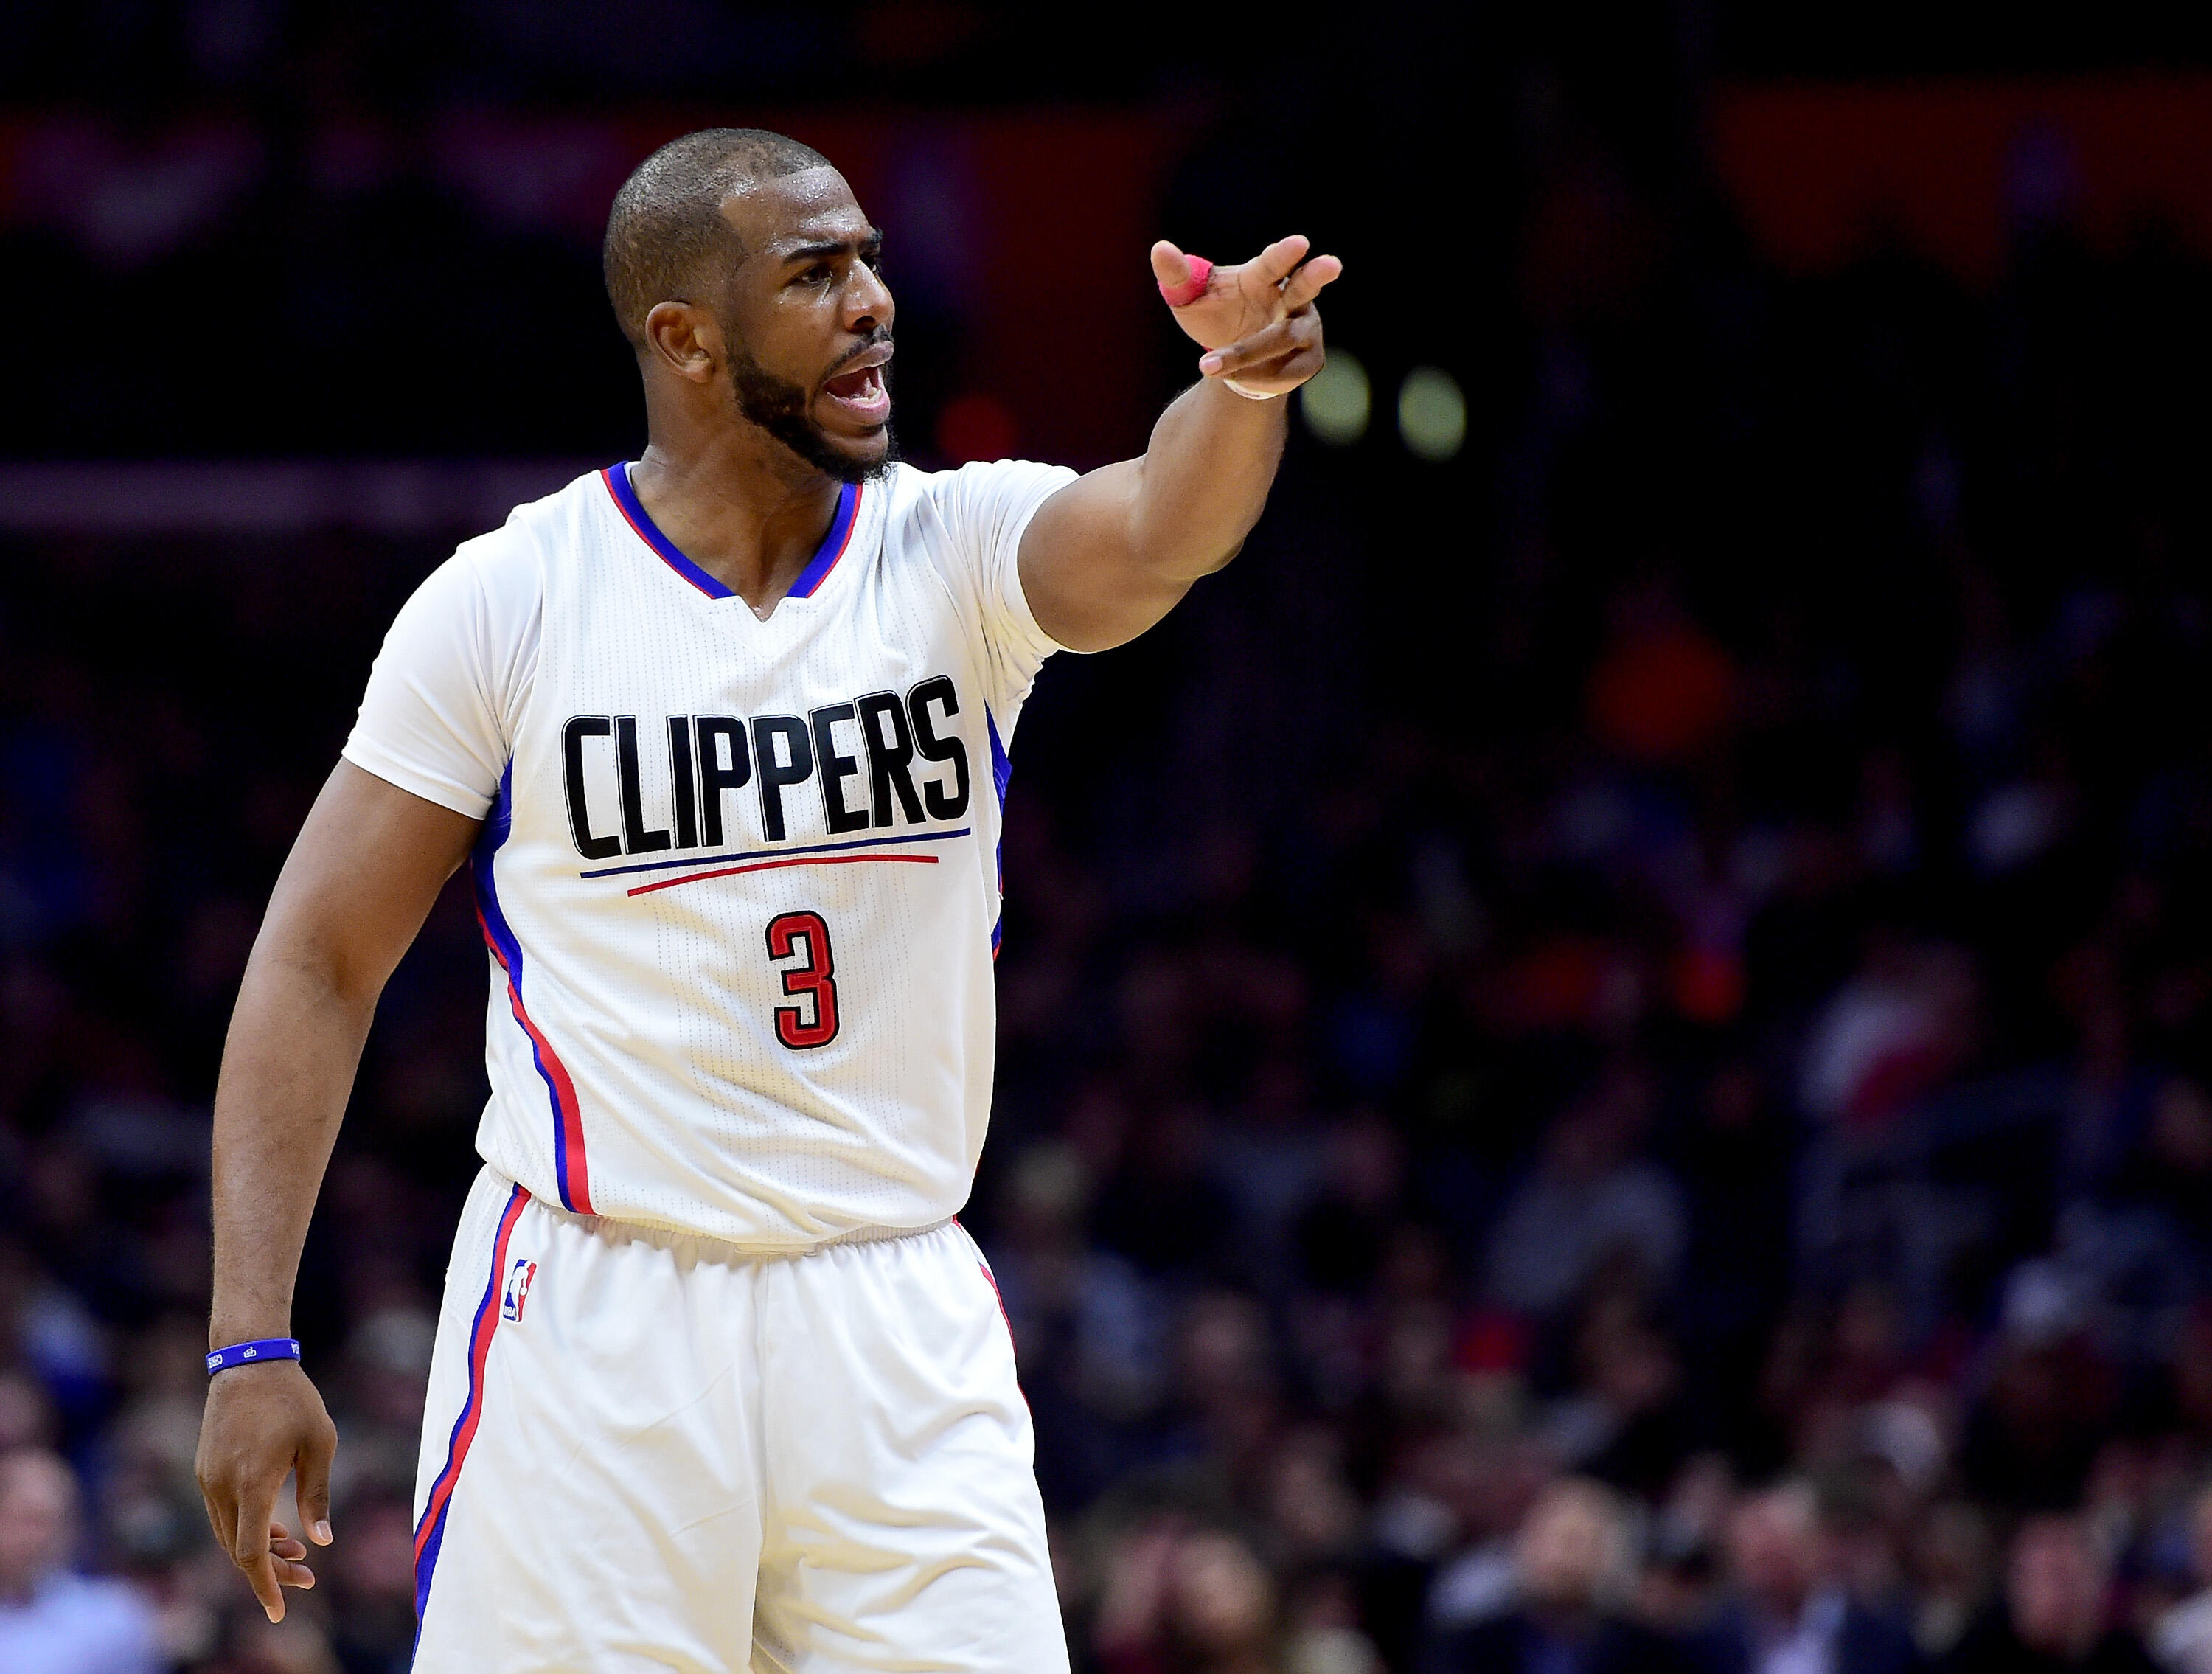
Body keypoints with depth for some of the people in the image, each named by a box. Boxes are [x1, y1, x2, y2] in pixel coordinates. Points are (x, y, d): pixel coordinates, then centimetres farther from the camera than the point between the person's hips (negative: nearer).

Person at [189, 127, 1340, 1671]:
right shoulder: (511, 601, -4)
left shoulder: (960, 548, 0)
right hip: (592, 1310, -2)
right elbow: (321, 964, -1)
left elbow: (1155, 536, -22)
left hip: (898, 1316, 2)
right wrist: (252, 1343, -8)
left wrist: (1242, 387, -46)